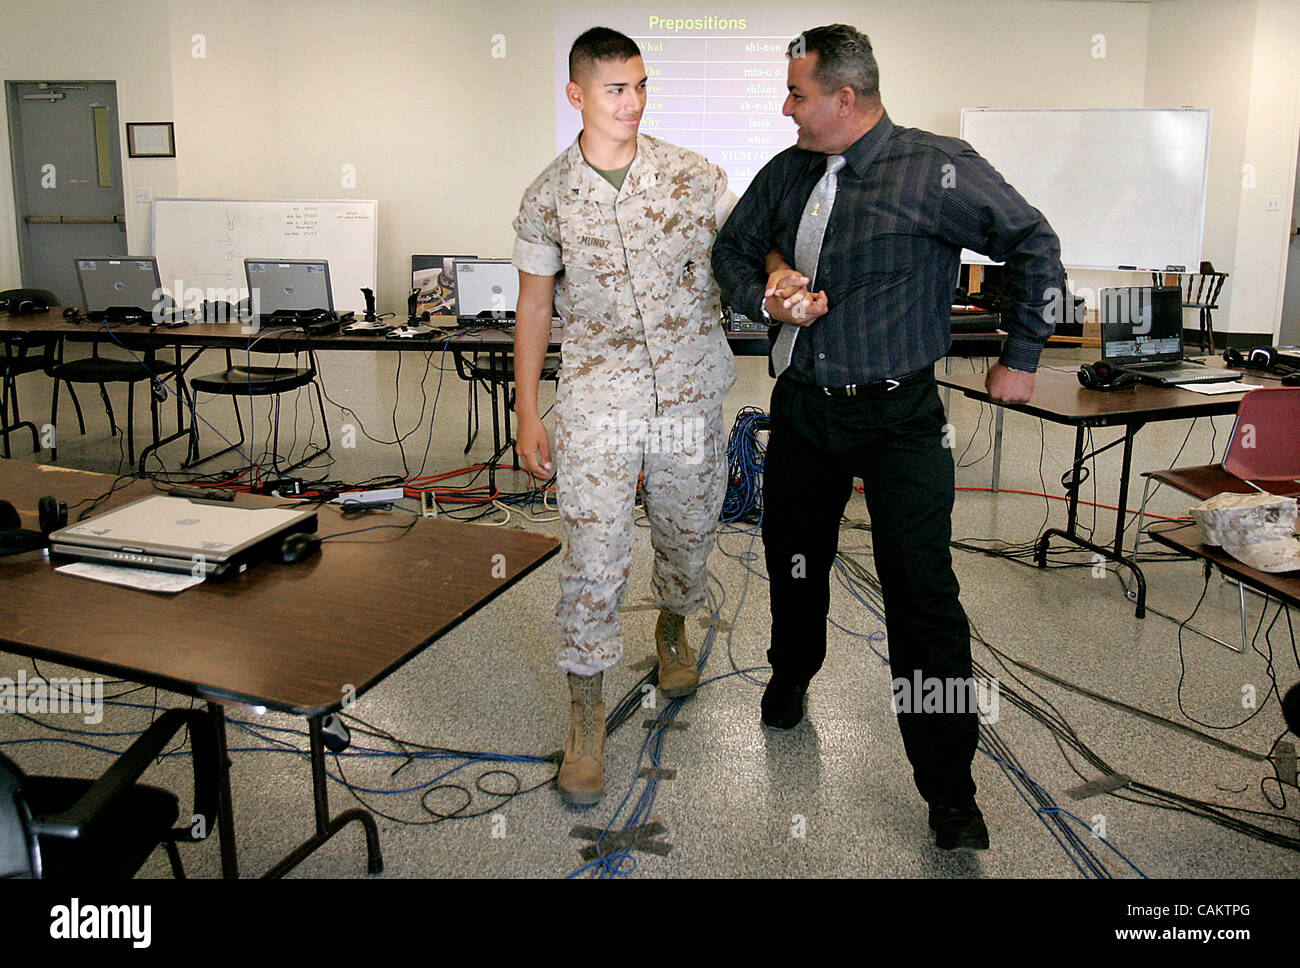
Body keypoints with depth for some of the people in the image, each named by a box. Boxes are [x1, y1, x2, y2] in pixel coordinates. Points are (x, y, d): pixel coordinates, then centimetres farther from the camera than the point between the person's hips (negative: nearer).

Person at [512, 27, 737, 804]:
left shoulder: (693, 175, 1)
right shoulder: (548, 198, 1)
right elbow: (535, 306, 7)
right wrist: (527, 412, 4)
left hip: (692, 398, 2)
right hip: (597, 404, -2)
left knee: (689, 536, 17)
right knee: (594, 563, -4)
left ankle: (673, 631, 49)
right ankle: (586, 717, 12)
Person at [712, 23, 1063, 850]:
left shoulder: (937, 169, -10)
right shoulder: (788, 173, 5)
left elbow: (1035, 244, -2)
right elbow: (733, 248, 19)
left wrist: (1021, 359, 1)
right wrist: (768, 295, -3)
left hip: (899, 417, -5)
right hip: (801, 407, 5)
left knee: (922, 590, -6)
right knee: (794, 559, 19)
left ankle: (950, 789, 8)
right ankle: (791, 680, 49)